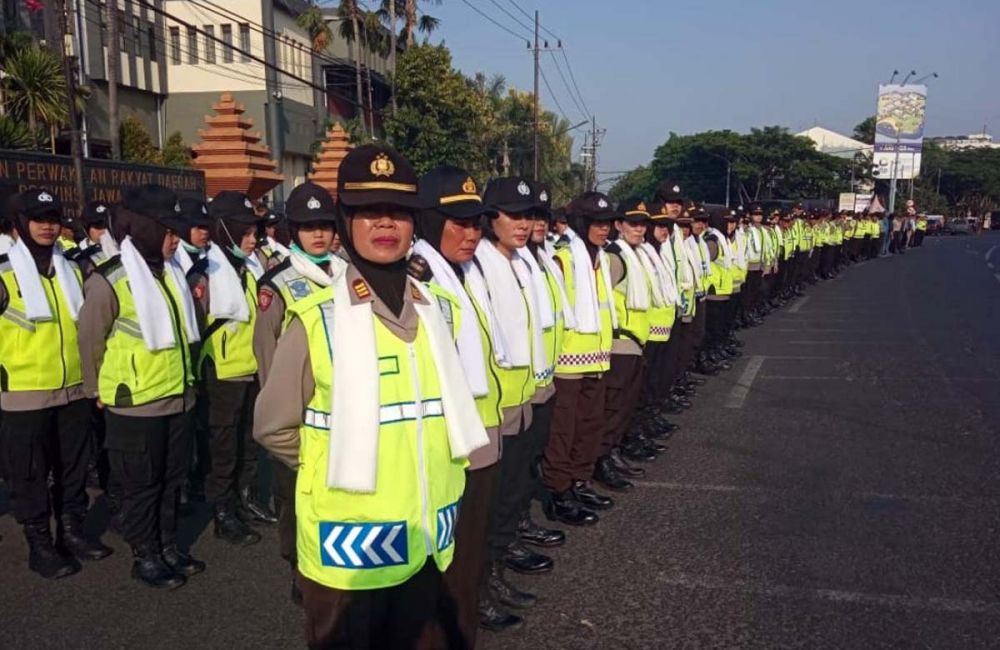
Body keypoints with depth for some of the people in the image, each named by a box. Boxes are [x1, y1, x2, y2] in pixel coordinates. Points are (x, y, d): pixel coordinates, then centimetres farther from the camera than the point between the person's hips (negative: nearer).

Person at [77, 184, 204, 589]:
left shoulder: (170, 273, 8)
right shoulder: (109, 281, -15)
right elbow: (90, 341, -7)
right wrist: (101, 390, 4)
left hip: (178, 399, 7)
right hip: (134, 405, -7)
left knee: (171, 480, 17)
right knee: (141, 487, 8)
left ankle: (169, 548, 32)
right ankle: (146, 559, 22)